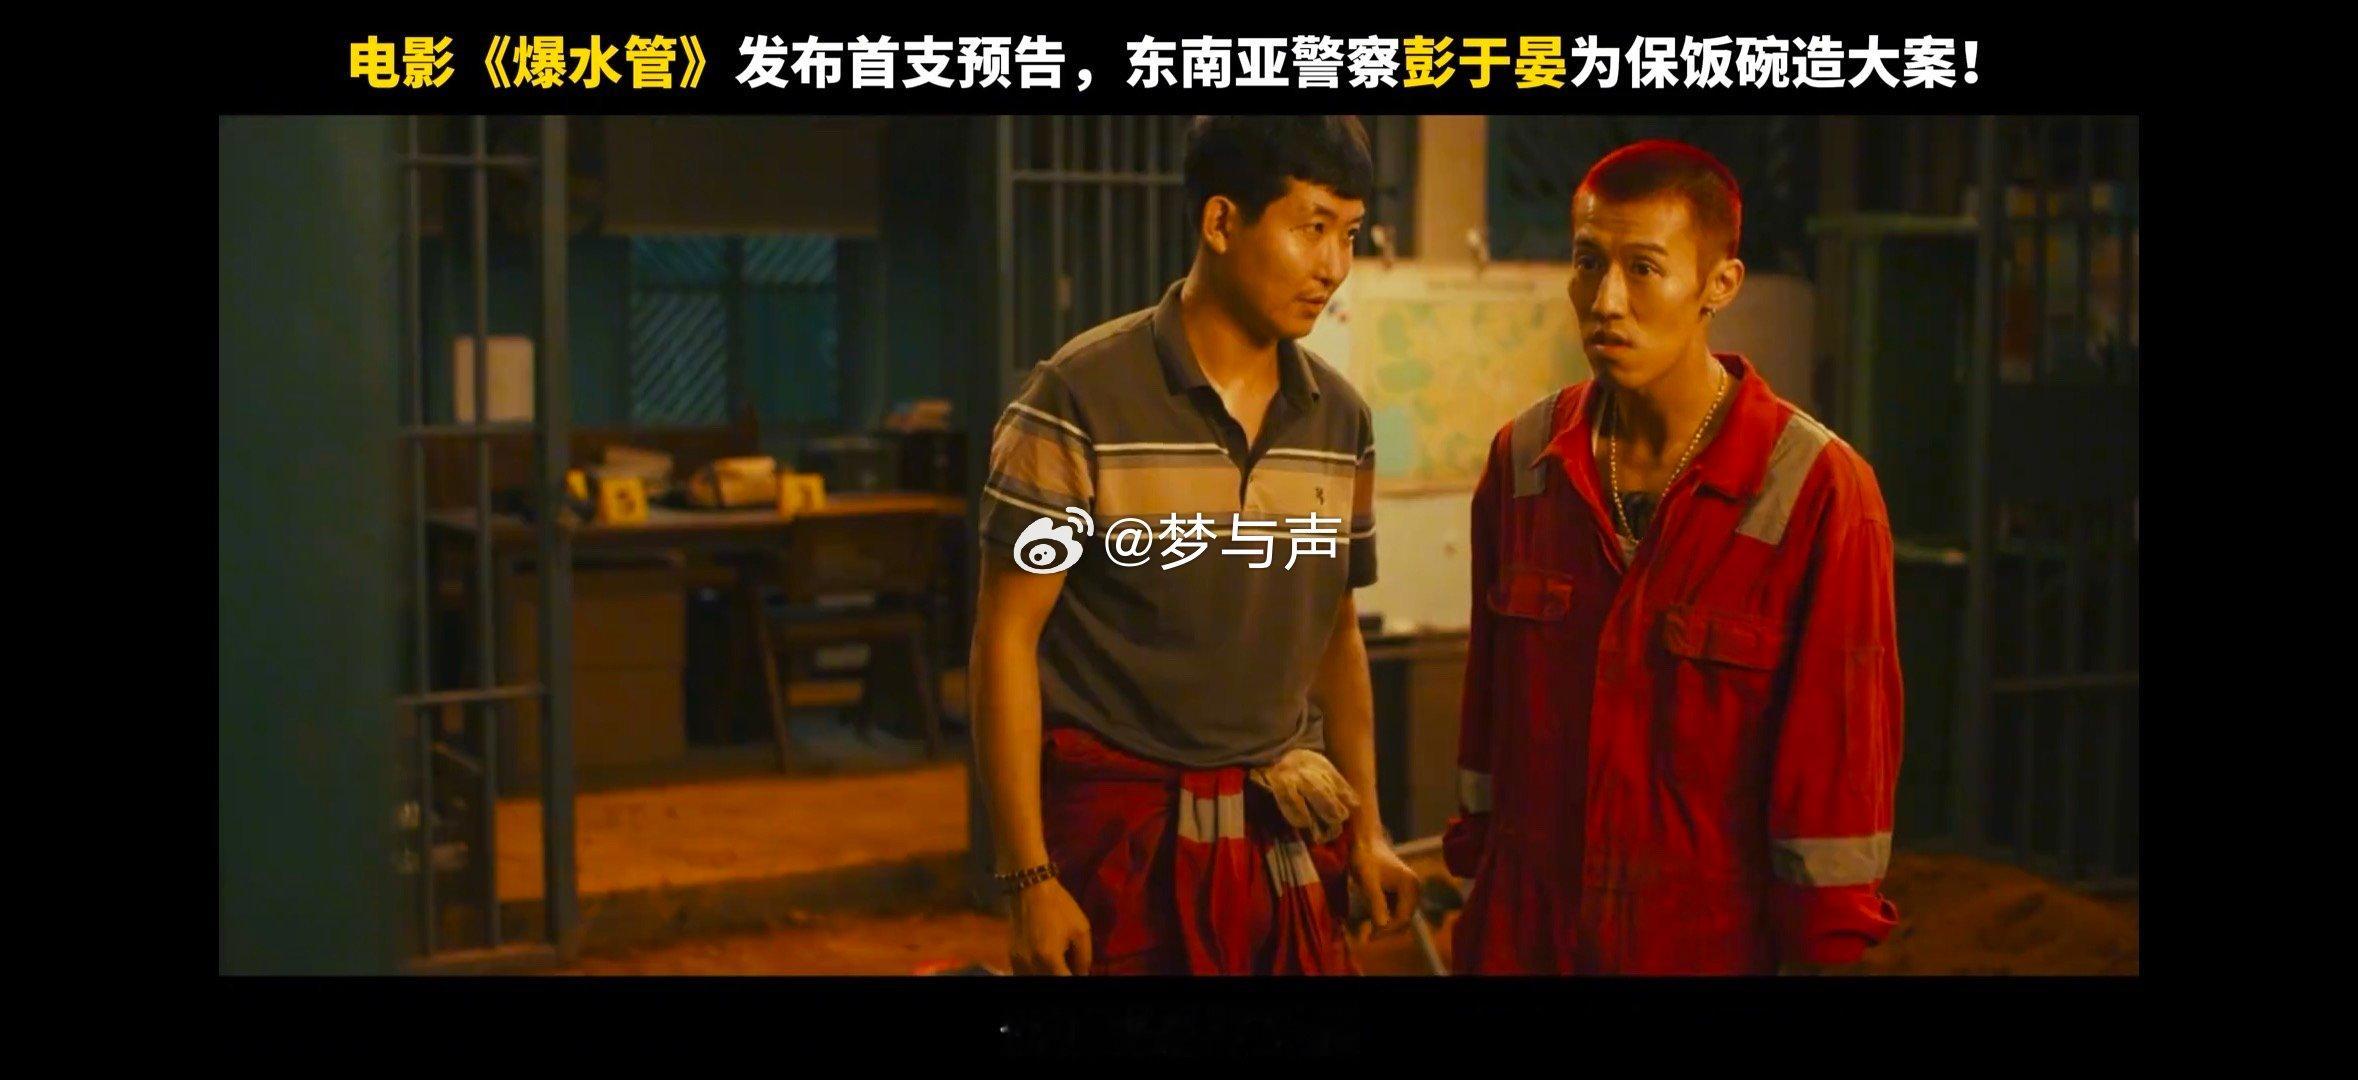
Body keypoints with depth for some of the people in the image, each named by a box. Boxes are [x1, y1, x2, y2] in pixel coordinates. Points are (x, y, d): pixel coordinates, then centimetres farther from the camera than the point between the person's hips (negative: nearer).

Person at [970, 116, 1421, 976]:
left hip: (1284, 838, 5)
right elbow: (1006, 640, -11)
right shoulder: (1081, 401, -12)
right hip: (1120, 832, -4)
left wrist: (1366, 829, 12)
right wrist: (1029, 878, -14)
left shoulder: (1340, 421, 4)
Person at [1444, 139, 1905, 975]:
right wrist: (1475, 880, 10)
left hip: (1714, 937, -3)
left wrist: (1819, 947, -8)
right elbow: (1490, 699, 6)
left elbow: (1841, 757, -11)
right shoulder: (1522, 460, -2)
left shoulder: (1818, 493, -15)